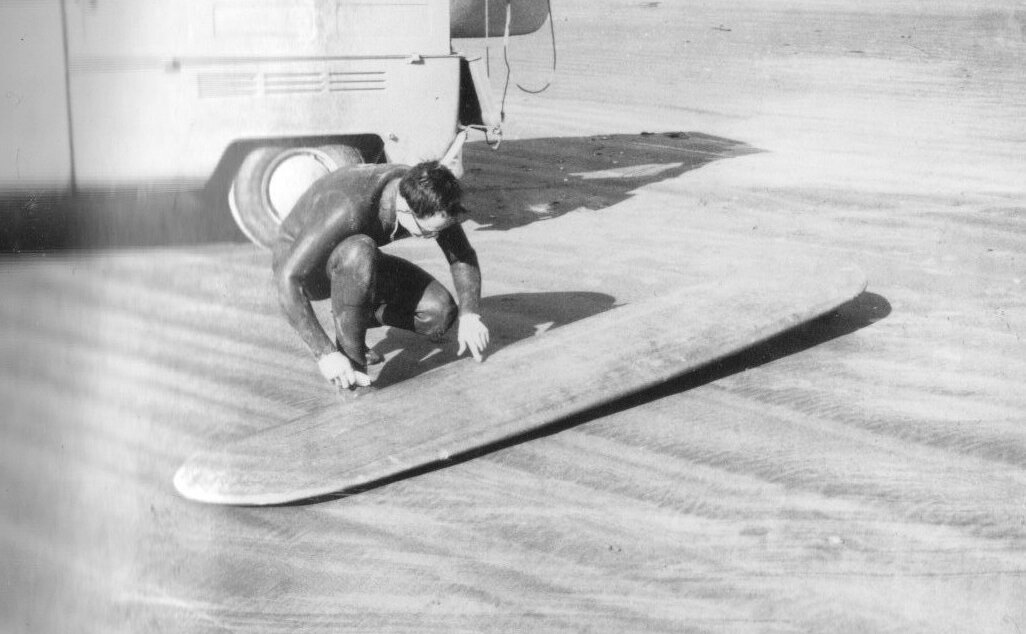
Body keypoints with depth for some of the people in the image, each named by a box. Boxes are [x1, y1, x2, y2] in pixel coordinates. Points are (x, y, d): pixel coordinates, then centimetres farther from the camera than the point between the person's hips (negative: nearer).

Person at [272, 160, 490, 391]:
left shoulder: (428, 199, -21)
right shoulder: (349, 209, -40)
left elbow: (463, 256, -4)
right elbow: (286, 279, -40)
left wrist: (469, 315, -18)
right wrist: (324, 354, -44)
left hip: (353, 262, 6)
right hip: (298, 263, -6)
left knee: (440, 312, -15)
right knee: (359, 251, -40)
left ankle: (351, 320, 9)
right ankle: (351, 361, -23)